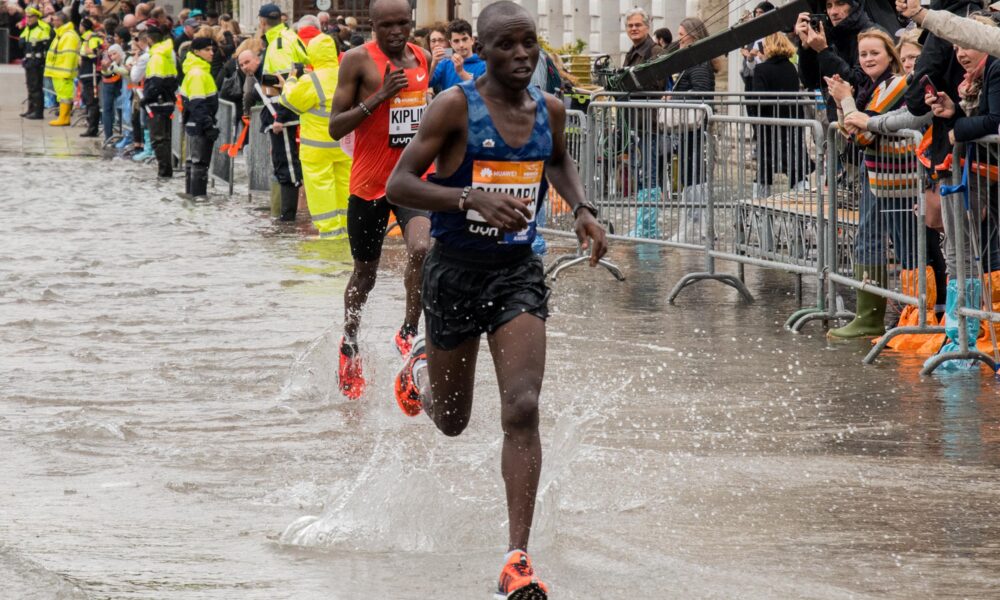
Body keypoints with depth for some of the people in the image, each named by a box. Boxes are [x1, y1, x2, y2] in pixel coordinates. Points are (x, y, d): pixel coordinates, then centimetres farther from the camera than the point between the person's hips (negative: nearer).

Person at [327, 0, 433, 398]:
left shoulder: (423, 59, 7)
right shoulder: (359, 61, -9)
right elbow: (335, 128, -12)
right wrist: (378, 97, -21)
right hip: (370, 182, -3)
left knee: (422, 249, -24)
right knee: (365, 273, 12)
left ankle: (408, 333, -7)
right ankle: (349, 346, 35)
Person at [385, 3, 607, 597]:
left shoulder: (549, 108, 2)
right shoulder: (456, 106, -14)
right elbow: (399, 184, -16)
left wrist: (583, 208, 6)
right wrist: (474, 199, -30)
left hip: (519, 270, 2)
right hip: (457, 270, -2)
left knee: (523, 411, -15)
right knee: (451, 420, 15)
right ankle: (423, 366, 54)